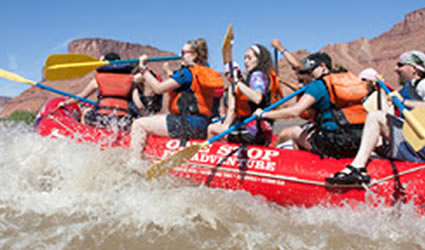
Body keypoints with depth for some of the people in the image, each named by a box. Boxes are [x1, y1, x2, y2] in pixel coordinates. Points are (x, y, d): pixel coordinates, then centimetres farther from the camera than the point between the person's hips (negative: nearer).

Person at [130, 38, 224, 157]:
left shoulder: (186, 72, -12)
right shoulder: (205, 72, 16)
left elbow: (158, 88, -13)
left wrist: (143, 69, -4)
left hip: (188, 124, -10)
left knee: (139, 124, -4)